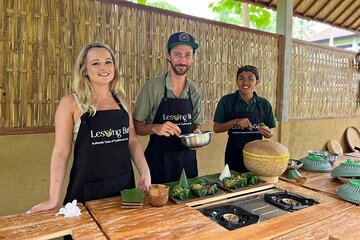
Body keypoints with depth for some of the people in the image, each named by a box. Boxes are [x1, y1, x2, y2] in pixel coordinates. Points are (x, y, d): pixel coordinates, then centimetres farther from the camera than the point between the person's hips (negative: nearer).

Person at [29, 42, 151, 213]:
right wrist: (53, 199, -10)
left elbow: (132, 141, 8)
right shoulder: (71, 102, -9)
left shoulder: (121, 101, 4)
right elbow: (61, 152, -9)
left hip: (124, 184, 5)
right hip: (87, 188, -4)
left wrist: (145, 174, -1)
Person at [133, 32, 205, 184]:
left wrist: (197, 132, -8)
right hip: (158, 159, -4)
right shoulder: (152, 87, -10)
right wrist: (155, 128, -25)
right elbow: (136, 126, -7)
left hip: (187, 158, 4)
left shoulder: (195, 91, 3)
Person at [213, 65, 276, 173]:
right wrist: (235, 122, -19)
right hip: (234, 156, -2)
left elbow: (269, 134, 8)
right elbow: (216, 128, -5)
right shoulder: (227, 101, -5)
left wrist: (267, 133, -14)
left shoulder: (264, 104, 1)